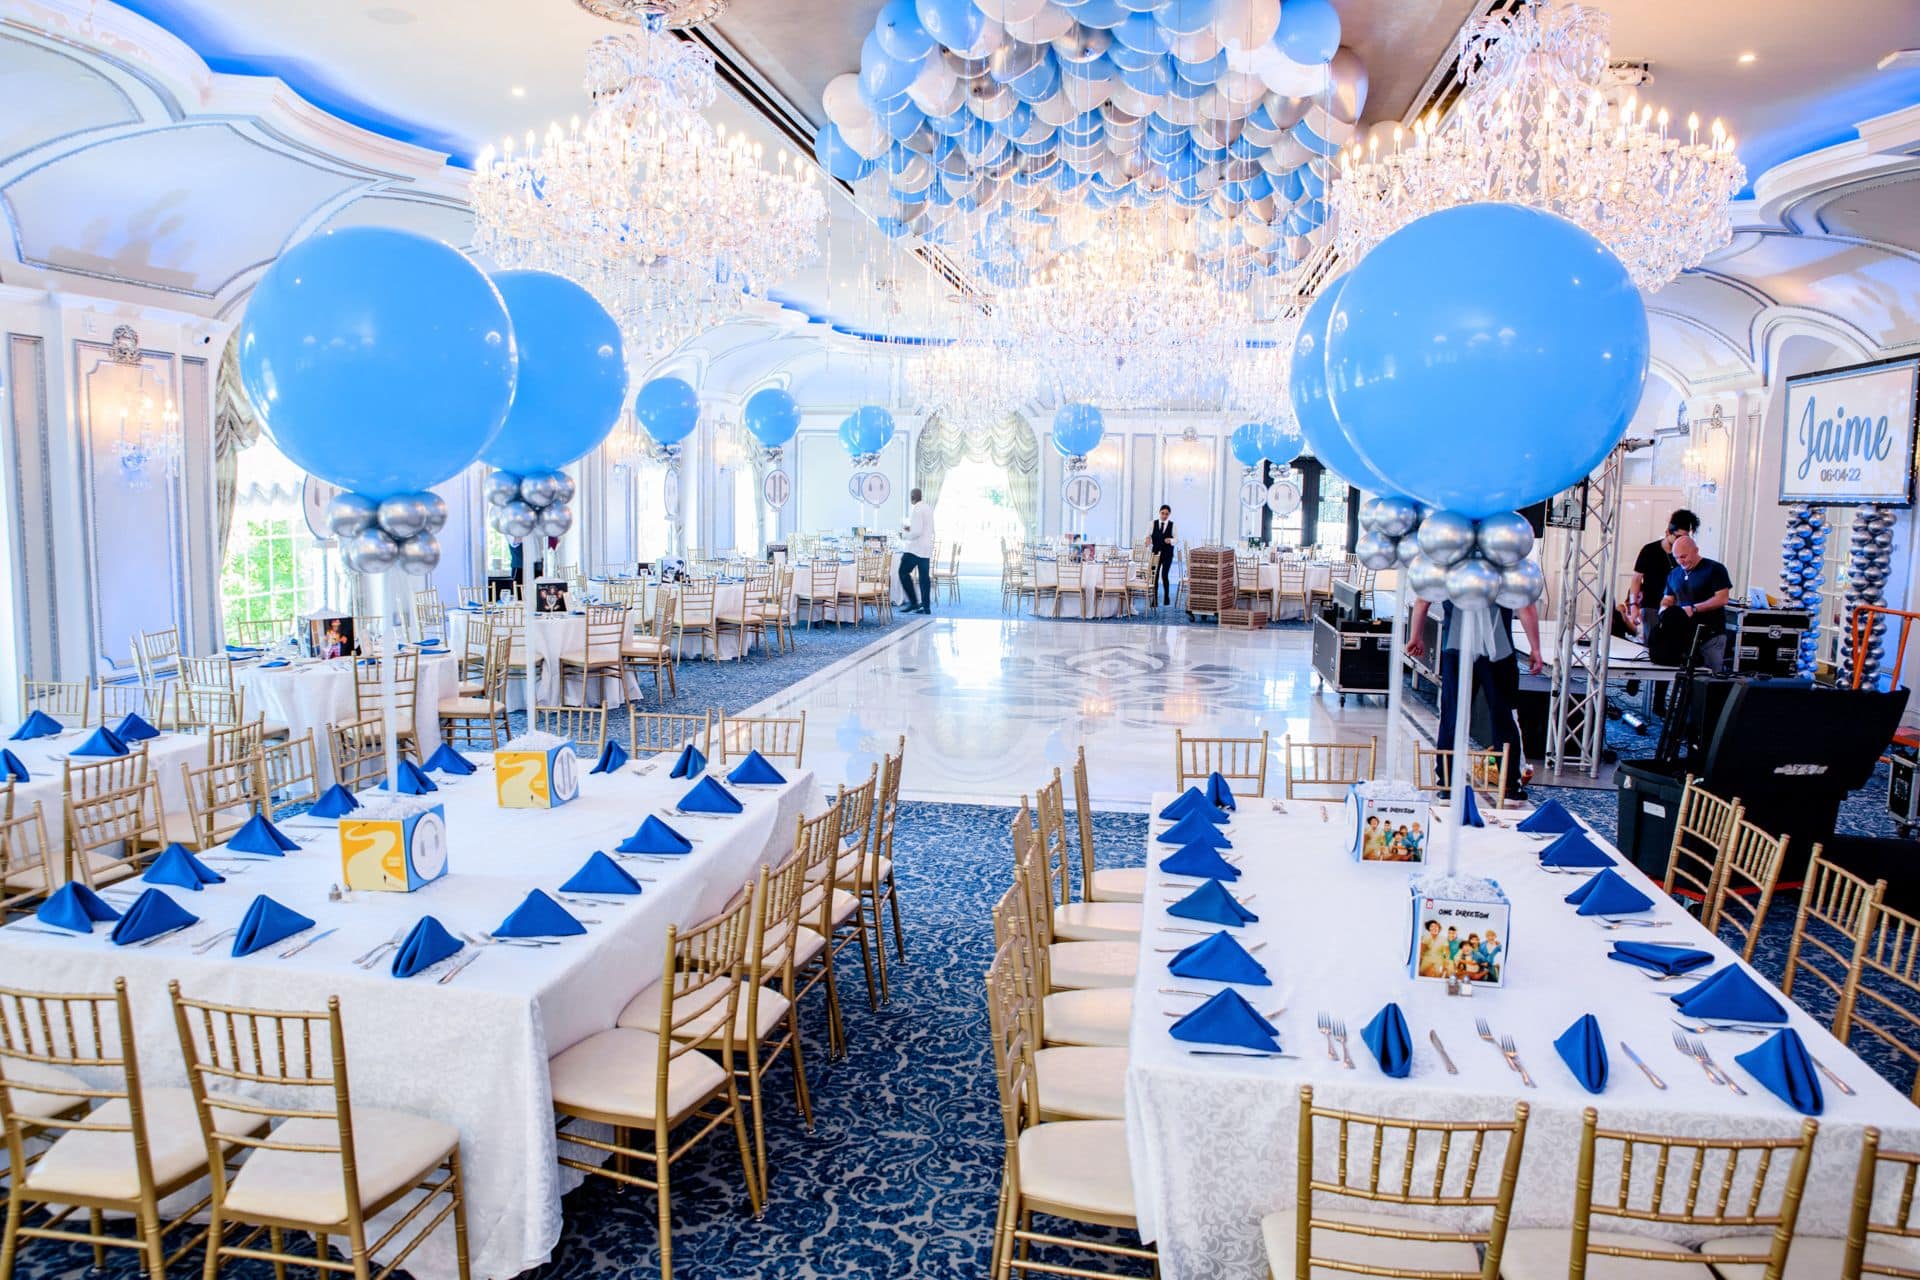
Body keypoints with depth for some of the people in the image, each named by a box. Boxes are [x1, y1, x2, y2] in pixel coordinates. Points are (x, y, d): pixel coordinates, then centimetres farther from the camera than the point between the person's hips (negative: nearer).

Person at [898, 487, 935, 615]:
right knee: (925, 576, 7)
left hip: (915, 548, -8)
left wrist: (907, 535, -4)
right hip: (927, 548, 8)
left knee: (904, 572, 0)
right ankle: (926, 606, 6)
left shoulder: (917, 509, -15)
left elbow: (917, 532, -21)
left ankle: (914, 602, -4)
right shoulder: (928, 508, 13)